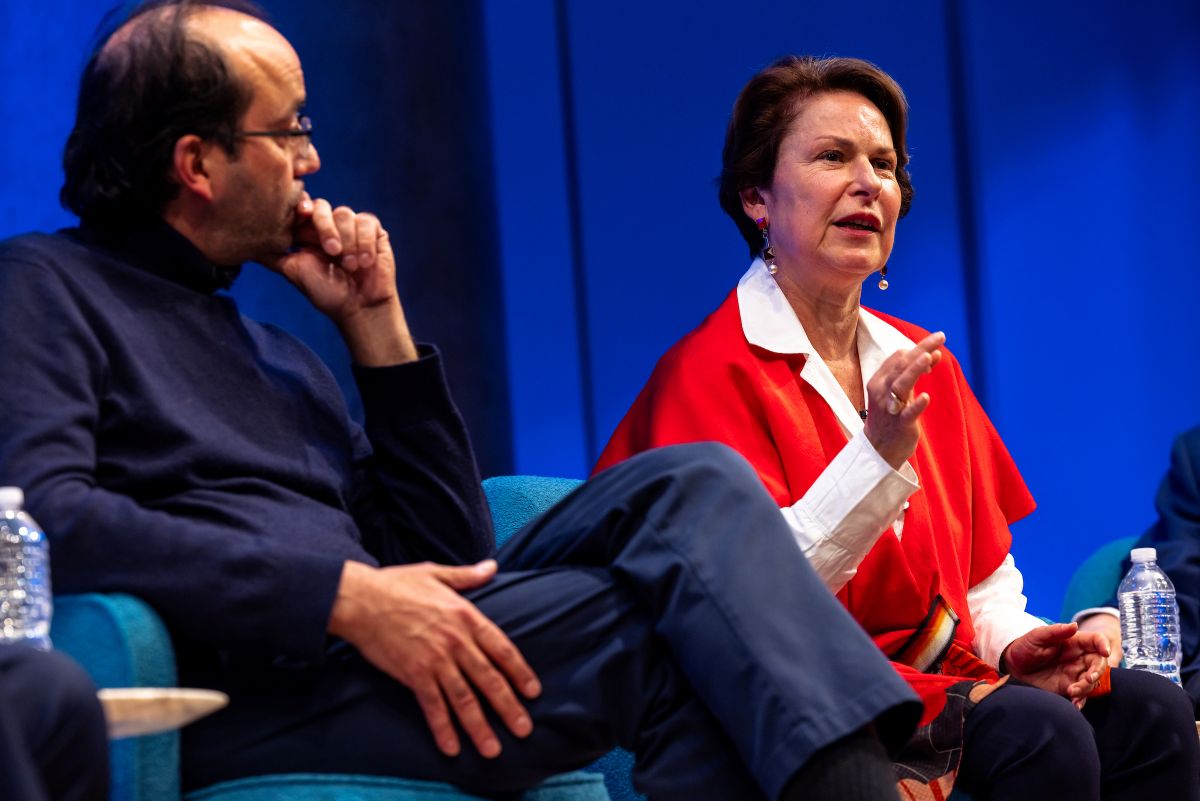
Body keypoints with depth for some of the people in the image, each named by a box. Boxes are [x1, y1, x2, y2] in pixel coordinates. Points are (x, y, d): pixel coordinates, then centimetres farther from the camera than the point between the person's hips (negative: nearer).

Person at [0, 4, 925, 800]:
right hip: (242, 687, -7)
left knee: (692, 484, -9)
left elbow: (448, 555, 23)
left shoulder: (275, 352, 28)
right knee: (653, 632, -19)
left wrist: (376, 326, 16)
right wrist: (343, 592, -21)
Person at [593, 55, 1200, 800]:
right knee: (1041, 733, -30)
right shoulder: (710, 374, -8)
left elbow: (983, 572, 21)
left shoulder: (919, 364, 15)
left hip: (940, 684, 7)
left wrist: (1013, 642, -3)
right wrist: (878, 456, -28)